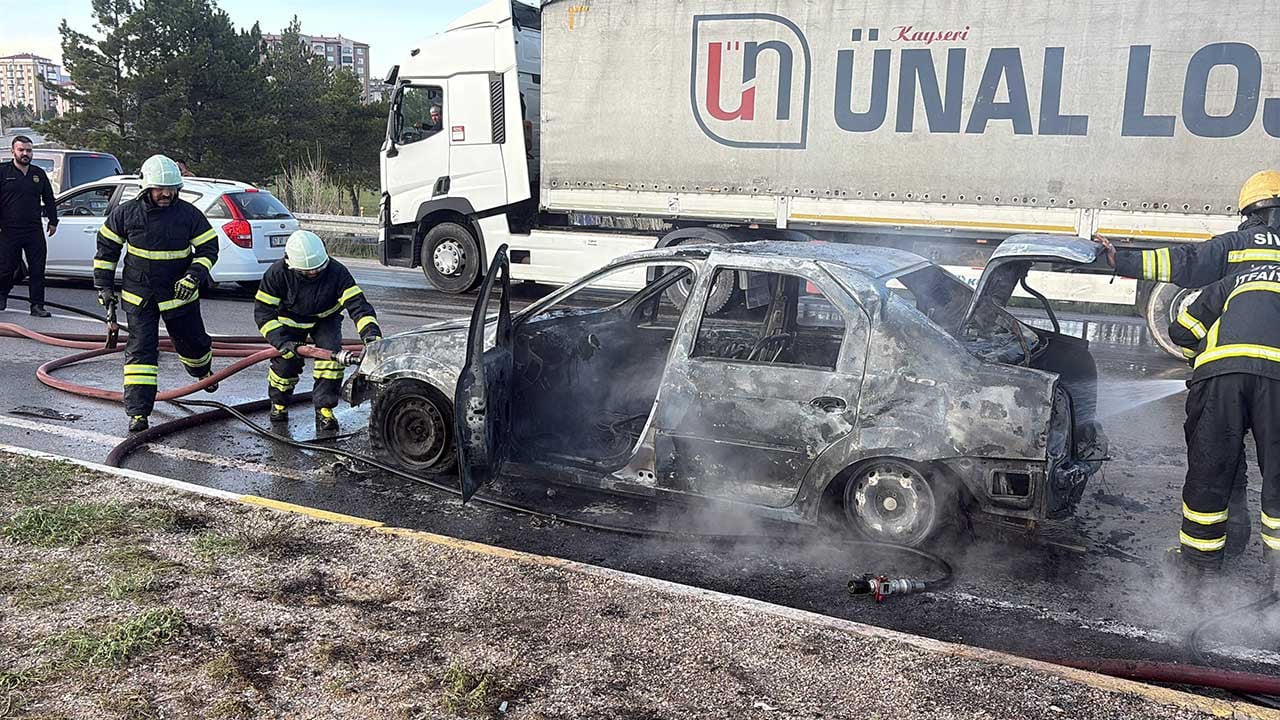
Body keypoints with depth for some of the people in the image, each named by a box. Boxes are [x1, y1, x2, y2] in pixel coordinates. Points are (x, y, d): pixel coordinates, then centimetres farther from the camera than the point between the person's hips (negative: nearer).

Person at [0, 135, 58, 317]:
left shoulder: (39, 173, 12)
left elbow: (49, 199, 20)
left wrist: (52, 221, 15)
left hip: (35, 231, 2)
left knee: (37, 270, 0)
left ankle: (37, 306, 4)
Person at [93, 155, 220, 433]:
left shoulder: (189, 214, -8)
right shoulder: (125, 213, -5)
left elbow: (209, 248, -2)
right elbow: (106, 248, 7)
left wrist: (194, 277, -18)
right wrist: (104, 286, 4)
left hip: (179, 294, 1)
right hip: (139, 295, 0)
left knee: (192, 342, 16)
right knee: (140, 350, -6)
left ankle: (203, 370, 52)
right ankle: (138, 412, -6)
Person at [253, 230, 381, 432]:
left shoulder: (336, 272, -32)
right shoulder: (277, 273, -29)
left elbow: (357, 303, -37)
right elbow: (263, 311, -24)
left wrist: (371, 332, -53)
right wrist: (282, 342, -36)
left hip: (325, 319, 0)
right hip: (291, 320, 0)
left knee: (331, 354, -23)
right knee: (285, 360, -10)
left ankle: (324, 408, -10)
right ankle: (279, 403, 22)